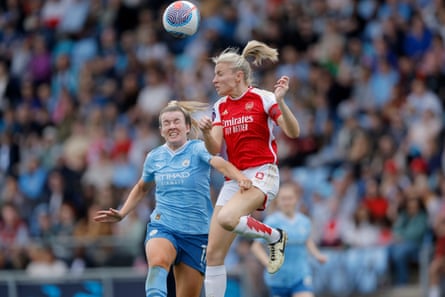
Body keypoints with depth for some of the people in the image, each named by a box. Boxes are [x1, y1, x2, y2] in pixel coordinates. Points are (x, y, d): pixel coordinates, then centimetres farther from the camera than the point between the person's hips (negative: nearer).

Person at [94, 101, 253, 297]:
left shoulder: (198, 149, -5)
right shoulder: (154, 157, 7)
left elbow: (220, 163, -27)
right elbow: (142, 188, 27)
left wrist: (241, 178, -46)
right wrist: (121, 214, 18)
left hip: (196, 233, -1)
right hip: (162, 227, 1)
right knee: (158, 261, -34)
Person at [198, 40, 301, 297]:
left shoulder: (262, 98, -5)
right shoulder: (221, 107, 13)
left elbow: (293, 133, -13)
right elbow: (215, 149, 4)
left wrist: (280, 102, -27)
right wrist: (206, 133, -16)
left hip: (262, 175, -6)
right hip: (233, 179, 6)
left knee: (227, 218, -34)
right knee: (214, 255, 0)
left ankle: (274, 236, -6)